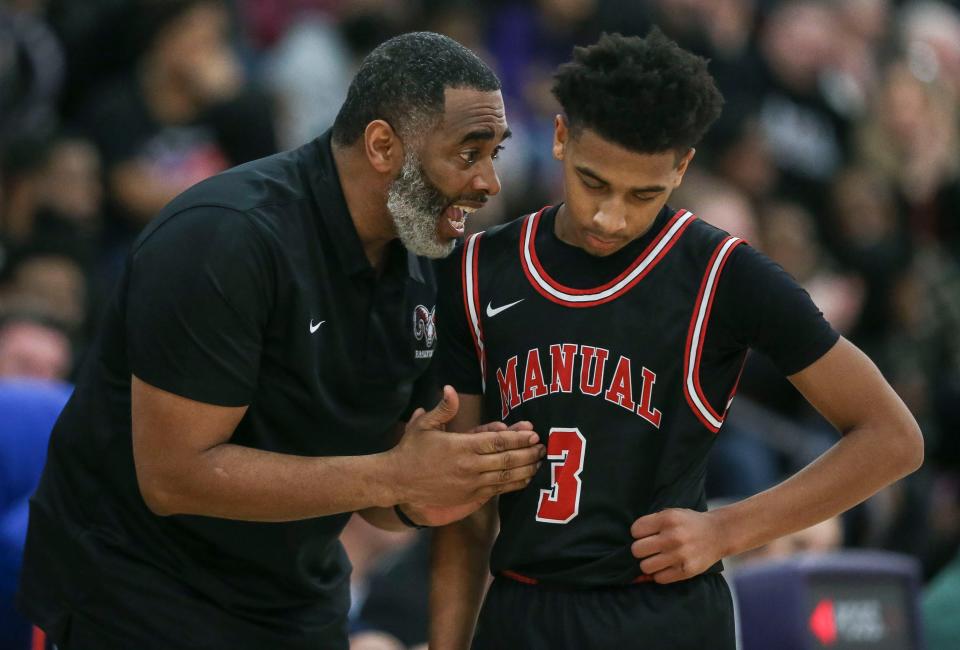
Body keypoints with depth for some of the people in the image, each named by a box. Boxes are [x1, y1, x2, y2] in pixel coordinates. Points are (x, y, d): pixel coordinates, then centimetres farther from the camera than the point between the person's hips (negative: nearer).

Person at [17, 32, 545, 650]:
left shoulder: (421, 266, 0)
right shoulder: (225, 237, -24)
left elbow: (360, 479, 7)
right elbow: (174, 476, -27)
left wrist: (415, 502, -17)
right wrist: (394, 476, -28)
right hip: (144, 598, -7)